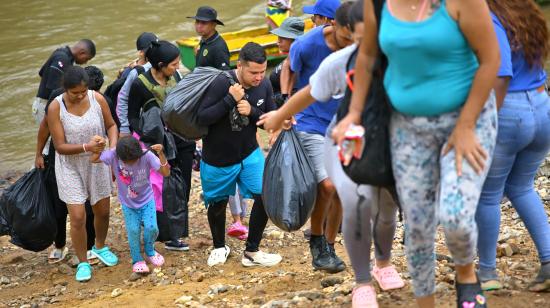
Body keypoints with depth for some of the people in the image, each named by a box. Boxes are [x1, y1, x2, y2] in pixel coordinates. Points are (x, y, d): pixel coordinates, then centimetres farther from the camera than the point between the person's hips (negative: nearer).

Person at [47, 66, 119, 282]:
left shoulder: (97, 99, -13)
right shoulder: (56, 108, -20)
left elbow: (111, 125, 2)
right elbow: (60, 146, -18)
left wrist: (113, 144, -17)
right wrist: (86, 147, -32)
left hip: (97, 163, 3)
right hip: (70, 167, -3)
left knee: (102, 211, 16)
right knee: (78, 217, -6)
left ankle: (100, 247, 46)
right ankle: (82, 263, 15)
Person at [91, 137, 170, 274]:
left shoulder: (147, 155, -27)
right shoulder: (113, 155, -24)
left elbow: (166, 173, -29)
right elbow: (93, 159, -11)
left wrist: (161, 154, -43)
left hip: (147, 200, -1)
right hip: (128, 203, 1)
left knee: (151, 227, -13)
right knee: (133, 230, -10)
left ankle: (150, 252, 20)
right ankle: (137, 260, 17)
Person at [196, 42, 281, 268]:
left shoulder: (264, 86, -9)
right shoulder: (221, 83, -24)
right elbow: (202, 117, -25)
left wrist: (252, 111, -23)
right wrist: (230, 100, -34)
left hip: (249, 153, 3)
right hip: (218, 158, -3)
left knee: (265, 196, -12)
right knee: (218, 204, 13)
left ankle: (251, 253, 4)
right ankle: (219, 248, 42)